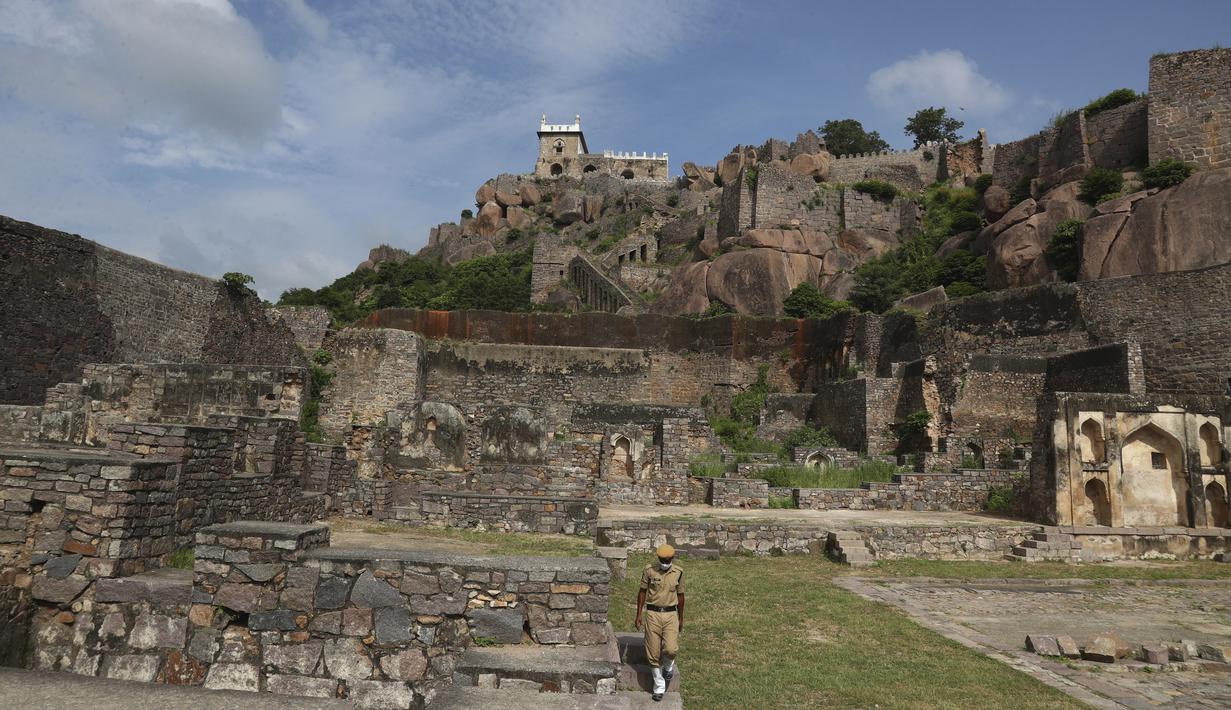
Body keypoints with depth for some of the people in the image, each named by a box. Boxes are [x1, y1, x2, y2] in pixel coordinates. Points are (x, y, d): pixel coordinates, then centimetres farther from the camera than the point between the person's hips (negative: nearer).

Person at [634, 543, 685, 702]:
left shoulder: (678, 572, 0)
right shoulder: (649, 570, -4)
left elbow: (680, 595, 10)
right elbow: (642, 592, 4)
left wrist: (681, 618, 14)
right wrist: (638, 614, 2)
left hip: (671, 614, 0)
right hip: (653, 614, 0)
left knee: (671, 649, -16)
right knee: (653, 653, 2)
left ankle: (668, 666, 20)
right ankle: (659, 686, 20)